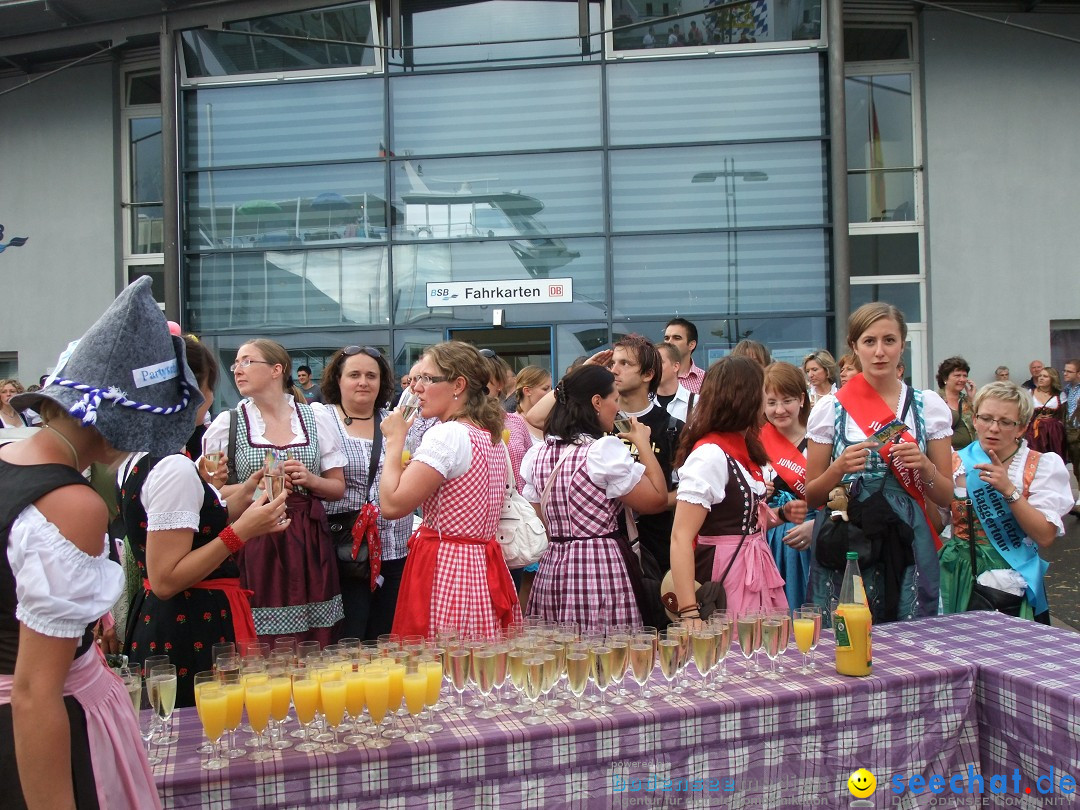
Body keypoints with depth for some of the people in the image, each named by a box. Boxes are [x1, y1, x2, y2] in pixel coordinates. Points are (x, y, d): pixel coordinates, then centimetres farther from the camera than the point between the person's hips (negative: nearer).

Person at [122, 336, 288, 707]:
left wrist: (233, 507, 13)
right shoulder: (175, 469, -20)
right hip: (192, 633, -10)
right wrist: (241, 531, -21)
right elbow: (165, 579, -22)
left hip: (155, 626, 10)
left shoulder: (136, 460, 10)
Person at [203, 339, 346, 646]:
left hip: (308, 548, 1)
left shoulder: (319, 419, 9)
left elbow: (338, 488, 11)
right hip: (253, 549, -1)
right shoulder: (226, 423, 6)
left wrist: (309, 479, -8)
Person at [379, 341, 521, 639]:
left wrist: (394, 441, -6)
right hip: (485, 567, 10)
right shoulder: (492, 437, 14)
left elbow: (391, 505, -19)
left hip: (443, 572, -9)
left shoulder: (446, 435, -15)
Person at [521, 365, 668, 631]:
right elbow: (657, 499, -8)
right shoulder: (605, 451, -13)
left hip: (552, 571, 7)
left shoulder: (537, 455, 8)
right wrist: (643, 444, 0)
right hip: (603, 572, -7)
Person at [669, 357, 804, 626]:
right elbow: (680, 538, -23)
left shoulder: (742, 449, 8)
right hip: (725, 577, -9)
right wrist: (689, 613, -29)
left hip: (756, 572, 9)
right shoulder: (710, 454, -18)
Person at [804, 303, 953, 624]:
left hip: (908, 546, 1)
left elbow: (946, 497, 8)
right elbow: (811, 497, 4)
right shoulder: (830, 408, 1)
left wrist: (923, 465, -10)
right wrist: (840, 468, -14)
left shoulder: (929, 405, 5)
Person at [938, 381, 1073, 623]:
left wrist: (1009, 490, -21)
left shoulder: (1043, 465, -1)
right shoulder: (955, 463, 4)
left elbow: (1045, 537, -11)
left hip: (1013, 580, -1)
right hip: (960, 579, 1)